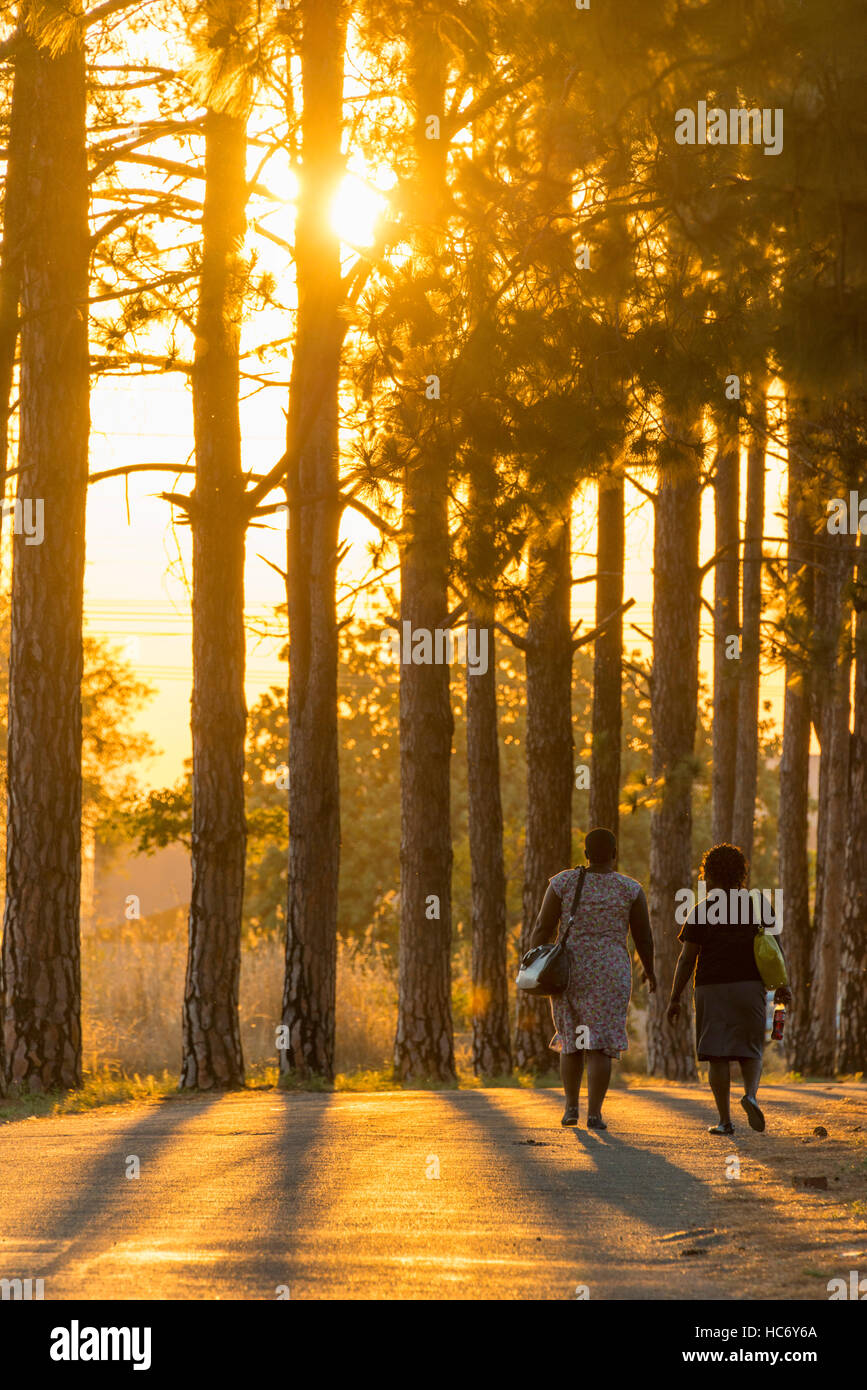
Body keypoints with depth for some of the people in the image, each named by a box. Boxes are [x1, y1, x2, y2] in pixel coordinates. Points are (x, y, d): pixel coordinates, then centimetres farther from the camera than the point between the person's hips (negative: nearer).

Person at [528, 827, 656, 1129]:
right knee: (600, 1045, -2)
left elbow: (542, 928, -3)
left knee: (572, 1040, 18)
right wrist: (649, 970, 17)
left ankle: (571, 1106, 14)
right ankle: (594, 1113, -10)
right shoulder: (630, 889, -2)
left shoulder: (564, 882, 0)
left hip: (570, 970, 2)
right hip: (610, 974, -2)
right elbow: (643, 936, 2)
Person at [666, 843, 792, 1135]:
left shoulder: (701, 912, -2)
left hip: (712, 989, -2)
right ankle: (751, 1094, -17)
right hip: (750, 987, 2)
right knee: (751, 1051, 12)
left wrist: (674, 998, 2)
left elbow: (686, 958, -3)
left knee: (717, 1056, 3)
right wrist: (782, 984, 5)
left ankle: (725, 1120, -1)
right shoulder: (756, 906, 5)